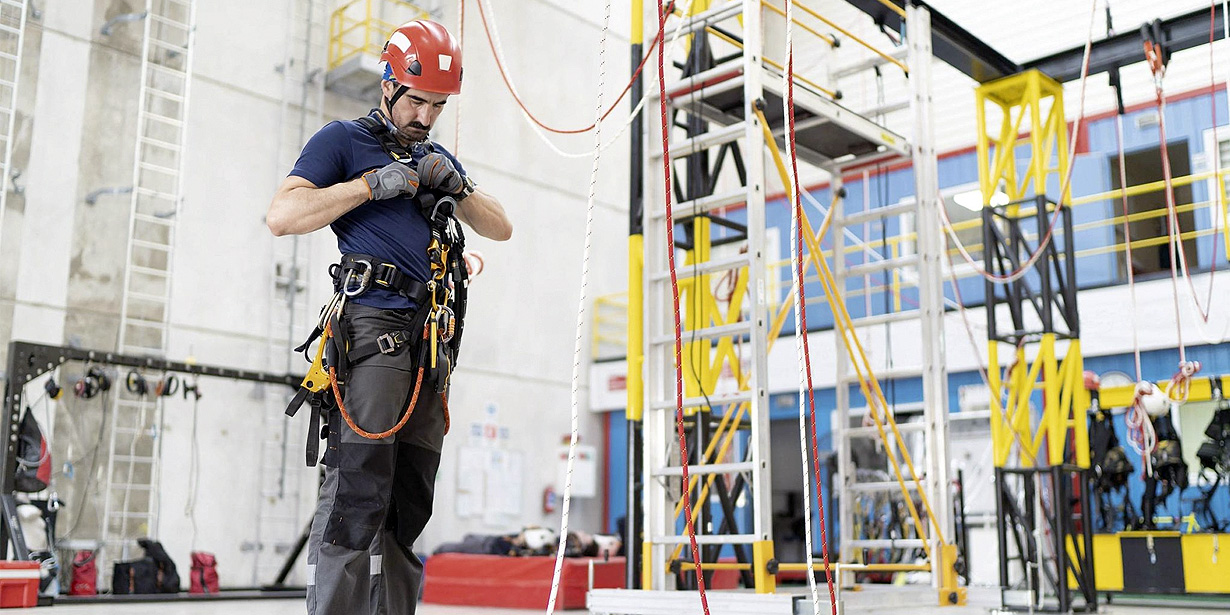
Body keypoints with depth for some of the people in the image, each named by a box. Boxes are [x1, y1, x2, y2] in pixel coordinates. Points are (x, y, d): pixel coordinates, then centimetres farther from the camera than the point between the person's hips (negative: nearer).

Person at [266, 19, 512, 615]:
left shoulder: (437, 159, 26)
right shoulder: (343, 140, 7)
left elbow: (501, 229, 21)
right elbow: (282, 216, -6)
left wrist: (458, 186, 3)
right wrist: (373, 184, -10)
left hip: (431, 343, 7)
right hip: (371, 326, -7)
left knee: (409, 504, 7)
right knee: (357, 492, -14)